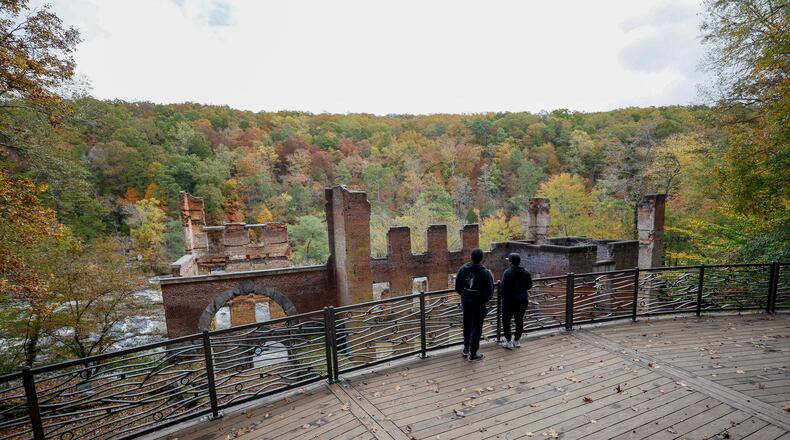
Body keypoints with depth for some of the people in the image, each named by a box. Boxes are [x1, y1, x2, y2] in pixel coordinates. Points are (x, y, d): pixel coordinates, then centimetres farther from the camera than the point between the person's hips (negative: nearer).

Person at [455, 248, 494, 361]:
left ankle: (466, 349, 34)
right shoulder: (485, 273, -19)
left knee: (467, 326, 21)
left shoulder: (462, 269, -6)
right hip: (478, 304, -4)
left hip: (465, 302, 5)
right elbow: (489, 292, -16)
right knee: (476, 328, 8)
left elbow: (457, 288, 0)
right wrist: (484, 299, 4)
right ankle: (473, 354, 18)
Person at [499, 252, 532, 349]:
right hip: (522, 300, 6)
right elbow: (529, 286, 8)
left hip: (510, 300, -6)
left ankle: (508, 342, 8)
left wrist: (502, 294, -3)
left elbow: (504, 287, -22)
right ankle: (517, 341, 25)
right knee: (519, 320, 16)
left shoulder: (508, 272, -19)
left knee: (506, 320, 6)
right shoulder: (525, 272, 1)